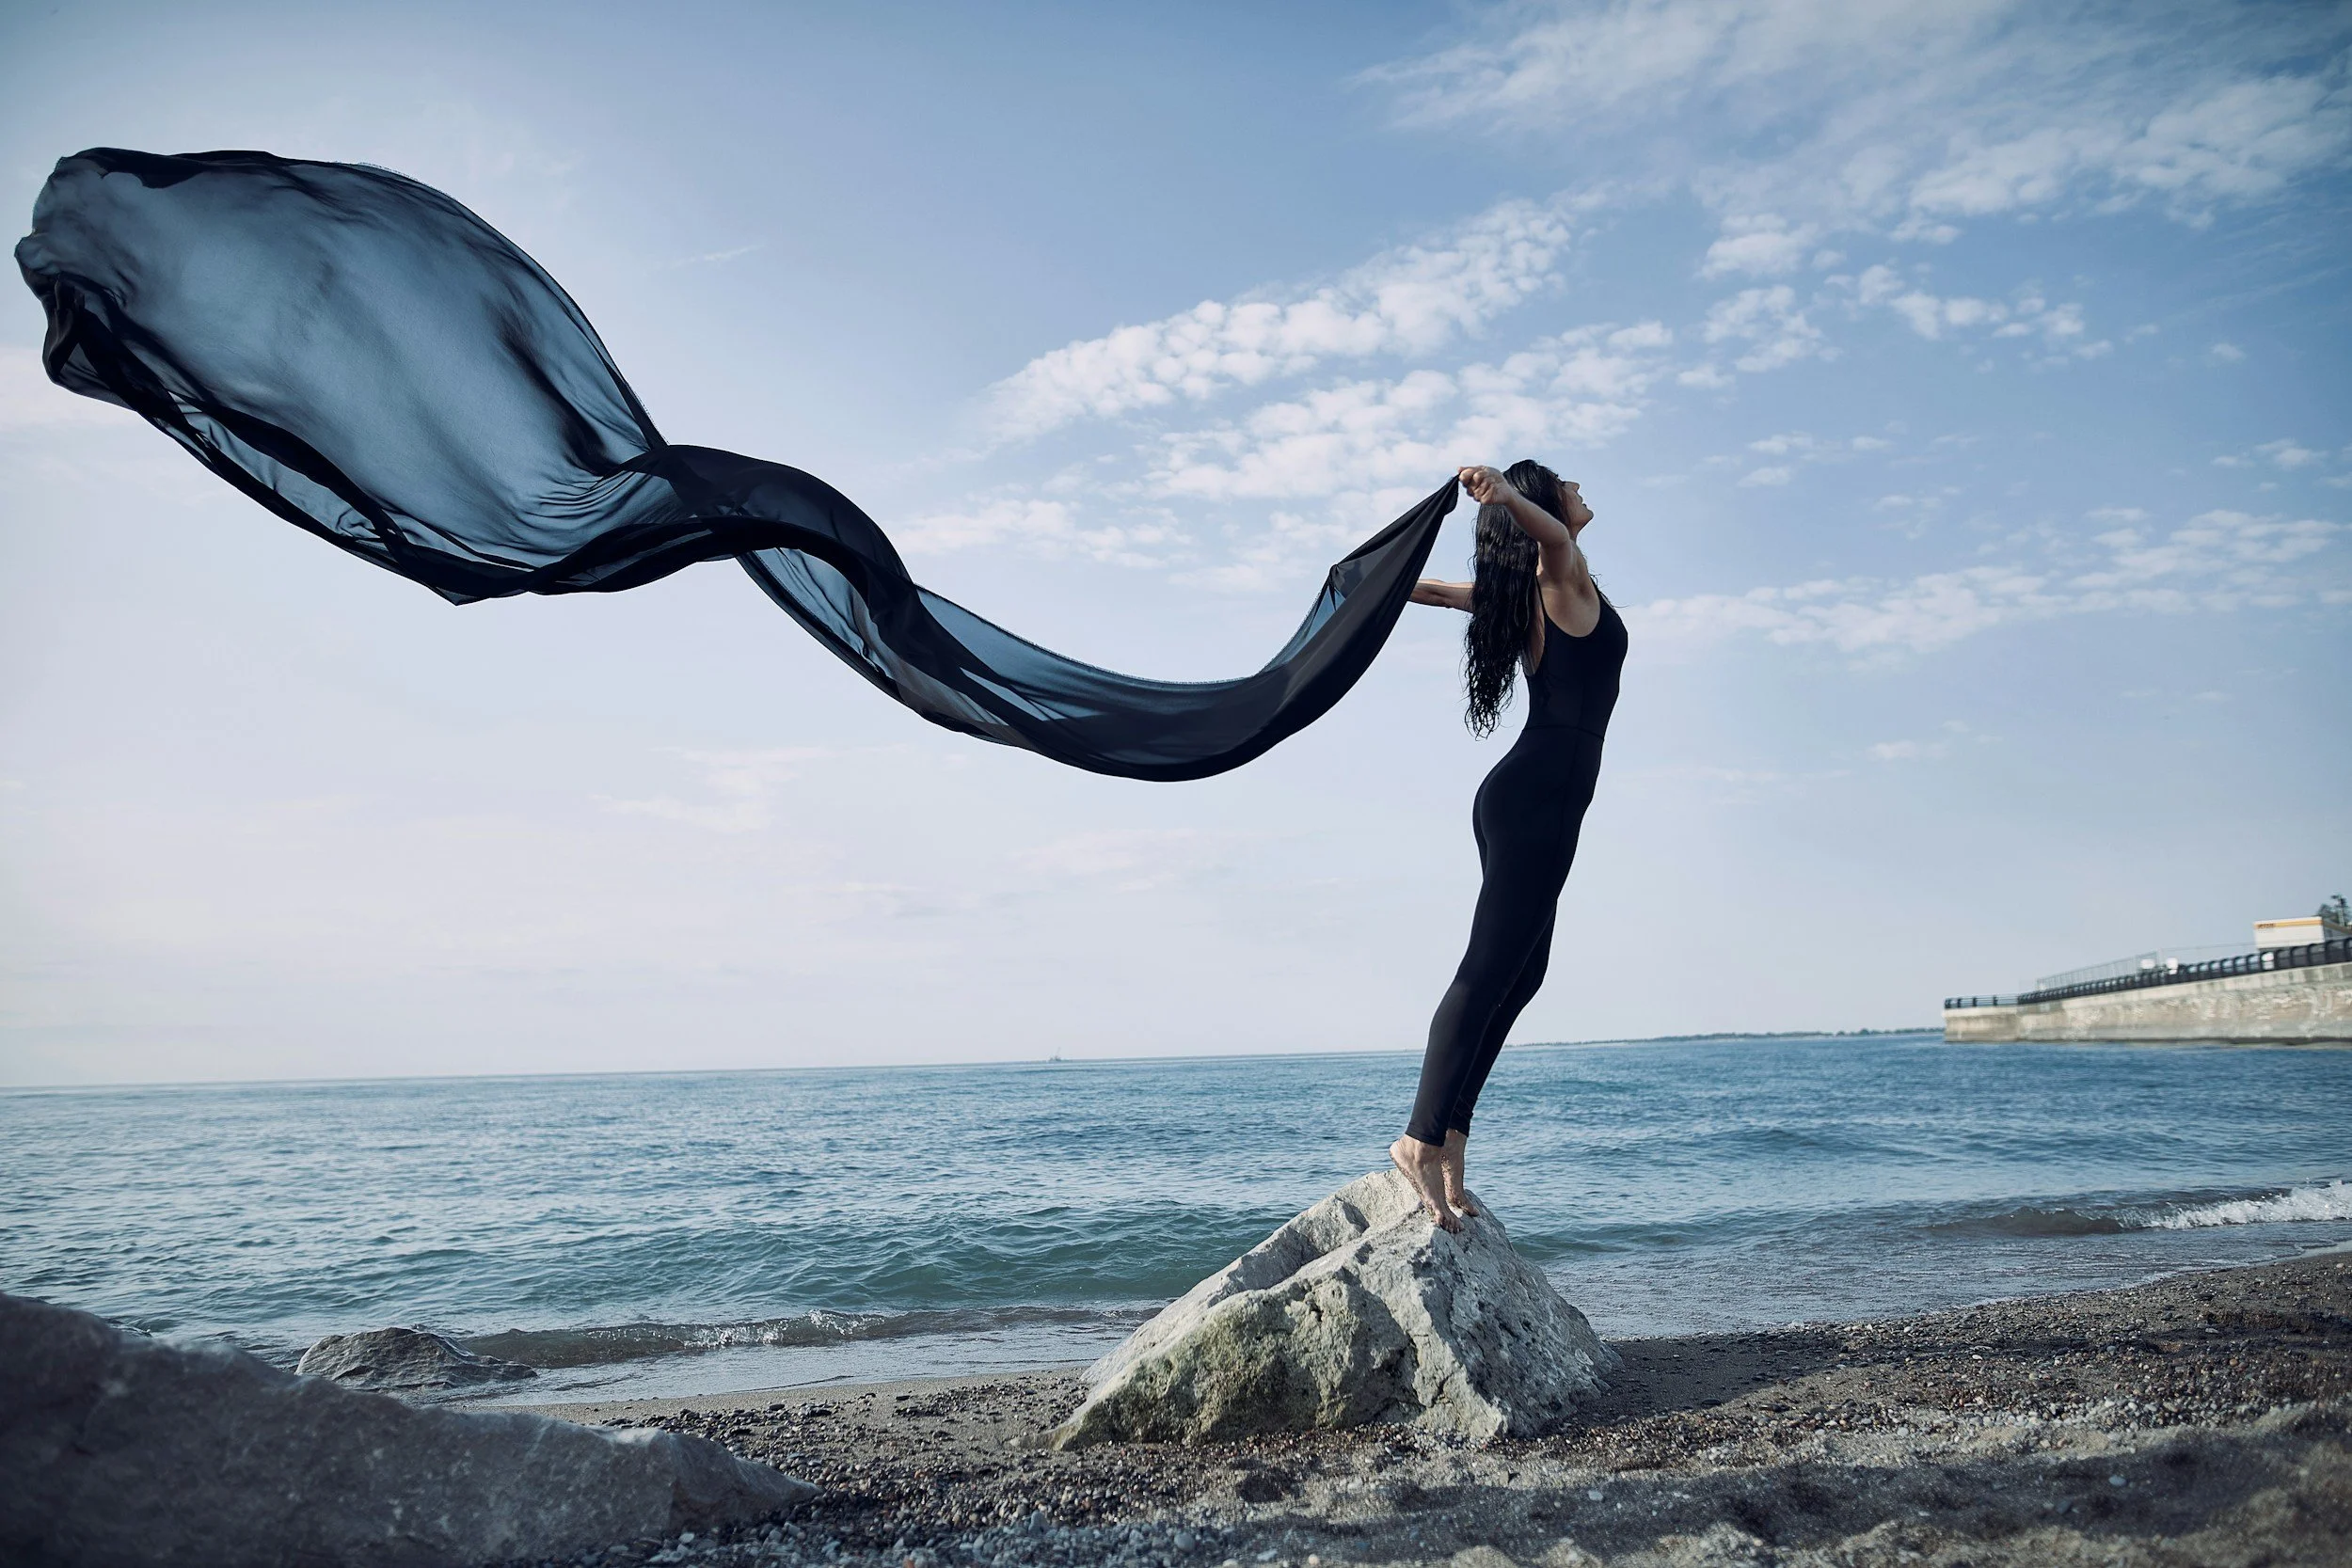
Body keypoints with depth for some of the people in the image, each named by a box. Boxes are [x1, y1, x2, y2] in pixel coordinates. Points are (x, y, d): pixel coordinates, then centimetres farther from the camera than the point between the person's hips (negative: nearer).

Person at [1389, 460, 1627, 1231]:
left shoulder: (1526, 589, 19)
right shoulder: (1563, 578, -5)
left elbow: (1432, 588, 29)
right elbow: (1552, 533, -28)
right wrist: (1507, 494, -46)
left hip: (1529, 802, 9)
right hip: (1538, 798, -9)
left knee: (1518, 973, 8)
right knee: (1490, 971, -13)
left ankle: (1450, 1139, 6)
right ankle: (1423, 1138, -15)